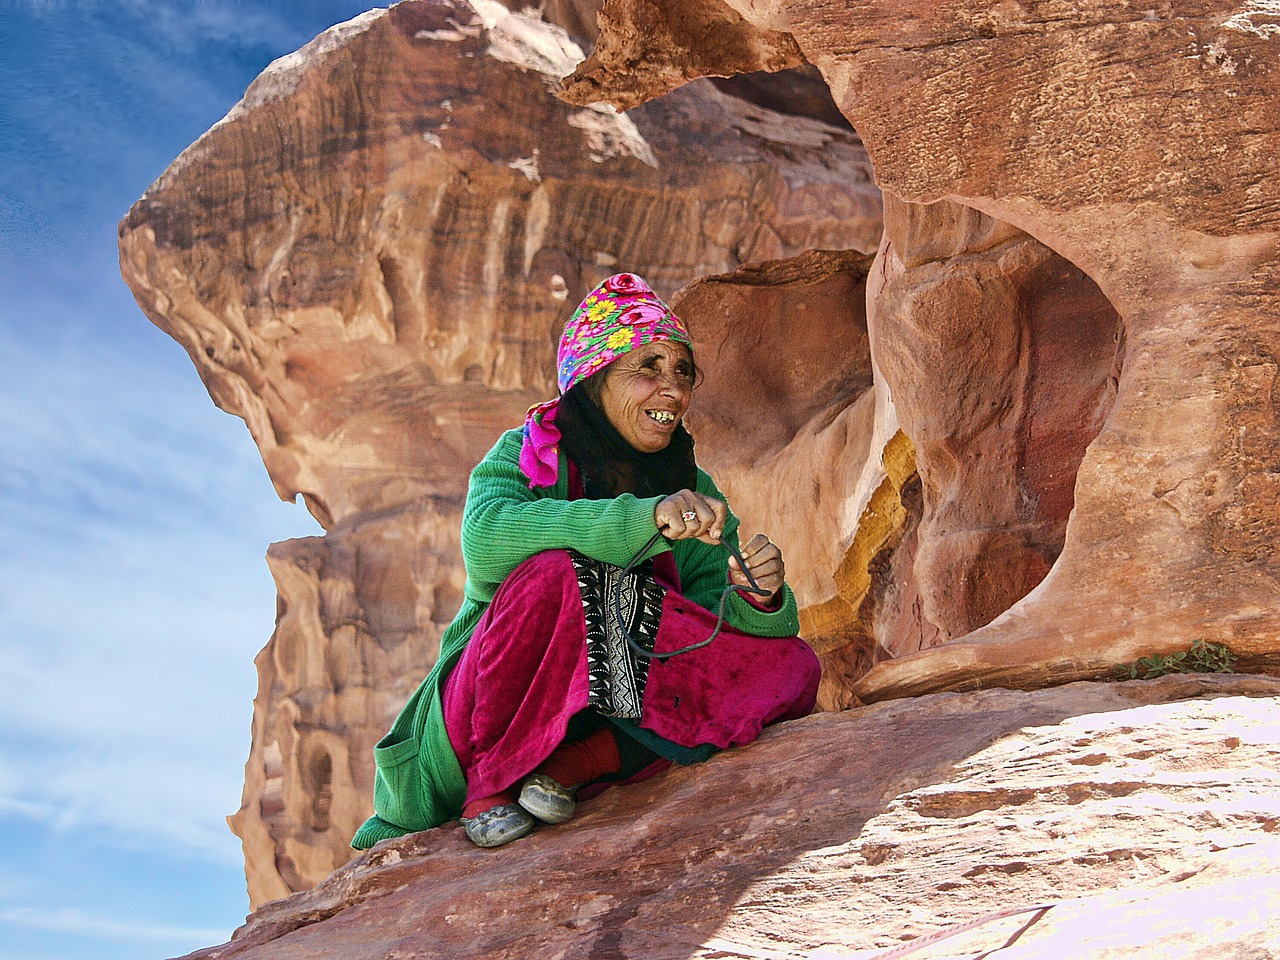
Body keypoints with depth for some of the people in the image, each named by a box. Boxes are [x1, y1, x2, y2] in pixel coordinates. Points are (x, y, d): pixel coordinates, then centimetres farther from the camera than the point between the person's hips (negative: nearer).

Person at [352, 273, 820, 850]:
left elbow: (718, 620, 0)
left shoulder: (695, 494, 7)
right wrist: (646, 517, -36)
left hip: (608, 711, 4)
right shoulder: (525, 454, -6)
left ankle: (572, 767, -17)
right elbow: (485, 537, -27)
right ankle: (493, 783, -14)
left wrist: (757, 598, -24)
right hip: (480, 720, -4)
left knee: (789, 662, -13)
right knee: (555, 575, -32)